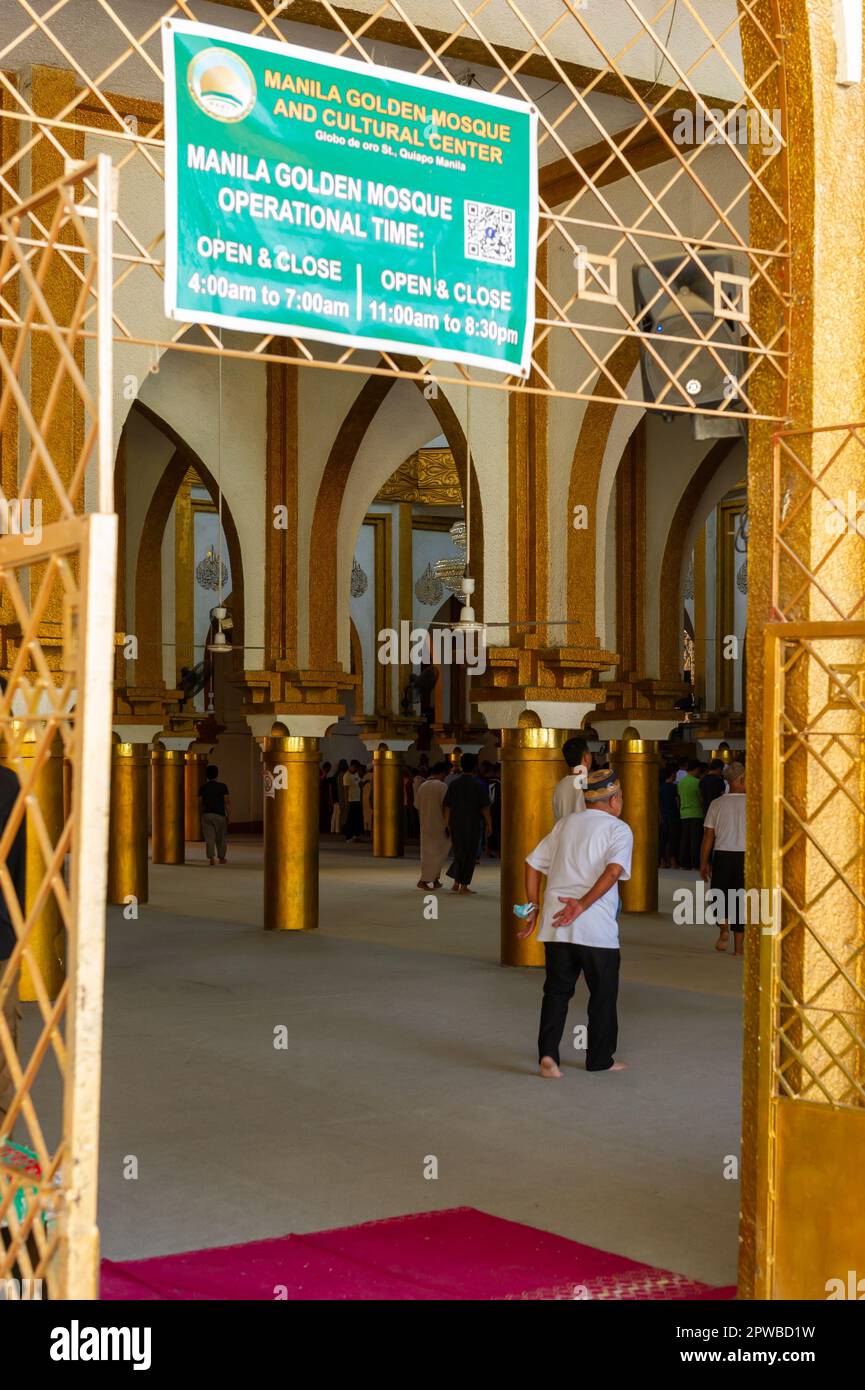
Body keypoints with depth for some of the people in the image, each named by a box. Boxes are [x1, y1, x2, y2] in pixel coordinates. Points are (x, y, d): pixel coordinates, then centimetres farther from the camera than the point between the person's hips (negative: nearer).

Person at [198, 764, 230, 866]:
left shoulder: (203, 788, 1)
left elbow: (201, 801, 9)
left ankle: (212, 858, -16)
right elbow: (227, 802, -7)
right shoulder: (222, 786, -6)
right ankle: (221, 858, 24)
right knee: (220, 838, 13)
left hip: (206, 815, 1)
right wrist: (229, 815, 0)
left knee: (209, 838, -2)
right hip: (220, 815, -1)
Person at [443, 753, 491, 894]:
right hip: (472, 824, -3)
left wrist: (447, 824, 12)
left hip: (456, 824, 3)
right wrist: (489, 824, 0)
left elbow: (447, 806, 3)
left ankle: (456, 882, 9)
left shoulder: (454, 783, 1)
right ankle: (464, 885, 4)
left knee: (459, 852, 16)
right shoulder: (478, 785, -8)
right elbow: (485, 807, -9)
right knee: (470, 854, 5)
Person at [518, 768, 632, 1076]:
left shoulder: (565, 823, 16)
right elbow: (614, 870, -18)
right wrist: (582, 904, -20)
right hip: (596, 927, -4)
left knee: (556, 991, 11)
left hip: (555, 925, 5)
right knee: (603, 993, 11)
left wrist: (533, 908, 19)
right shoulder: (619, 829, 0)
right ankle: (600, 1059, 19)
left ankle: (548, 1053, -2)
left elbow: (533, 864, 14)